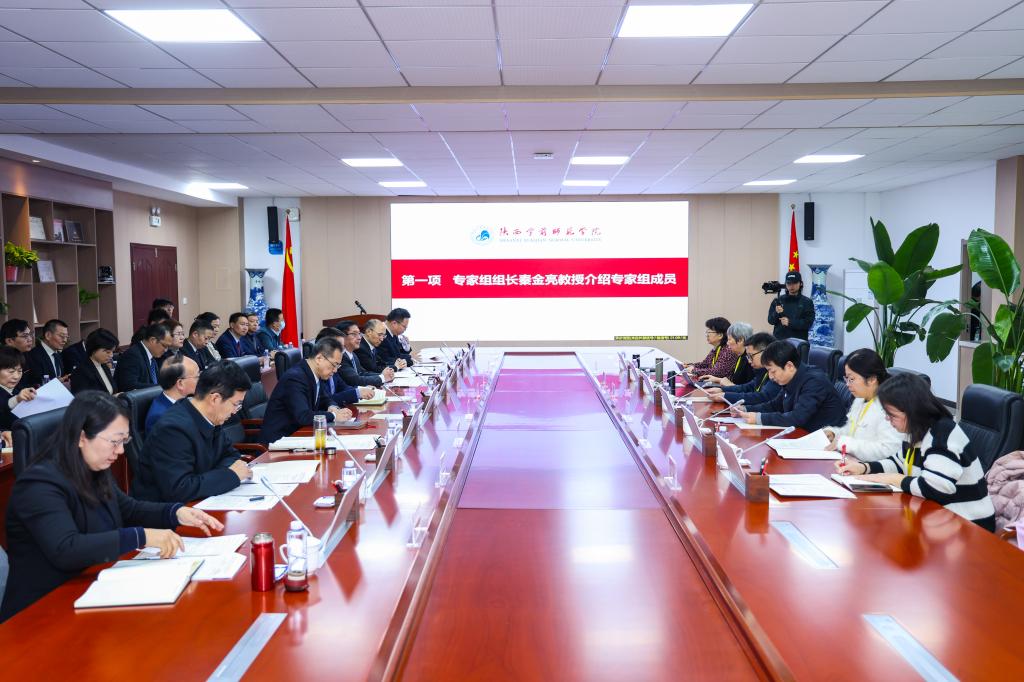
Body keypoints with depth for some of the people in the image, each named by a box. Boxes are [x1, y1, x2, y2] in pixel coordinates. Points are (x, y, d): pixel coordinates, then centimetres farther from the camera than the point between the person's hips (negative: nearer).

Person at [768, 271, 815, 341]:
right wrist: (776, 313, -16)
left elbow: (808, 323, -4)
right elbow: (770, 321, 5)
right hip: (779, 340, 1)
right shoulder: (778, 300, 10)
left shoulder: (807, 302, 5)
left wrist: (790, 323, -16)